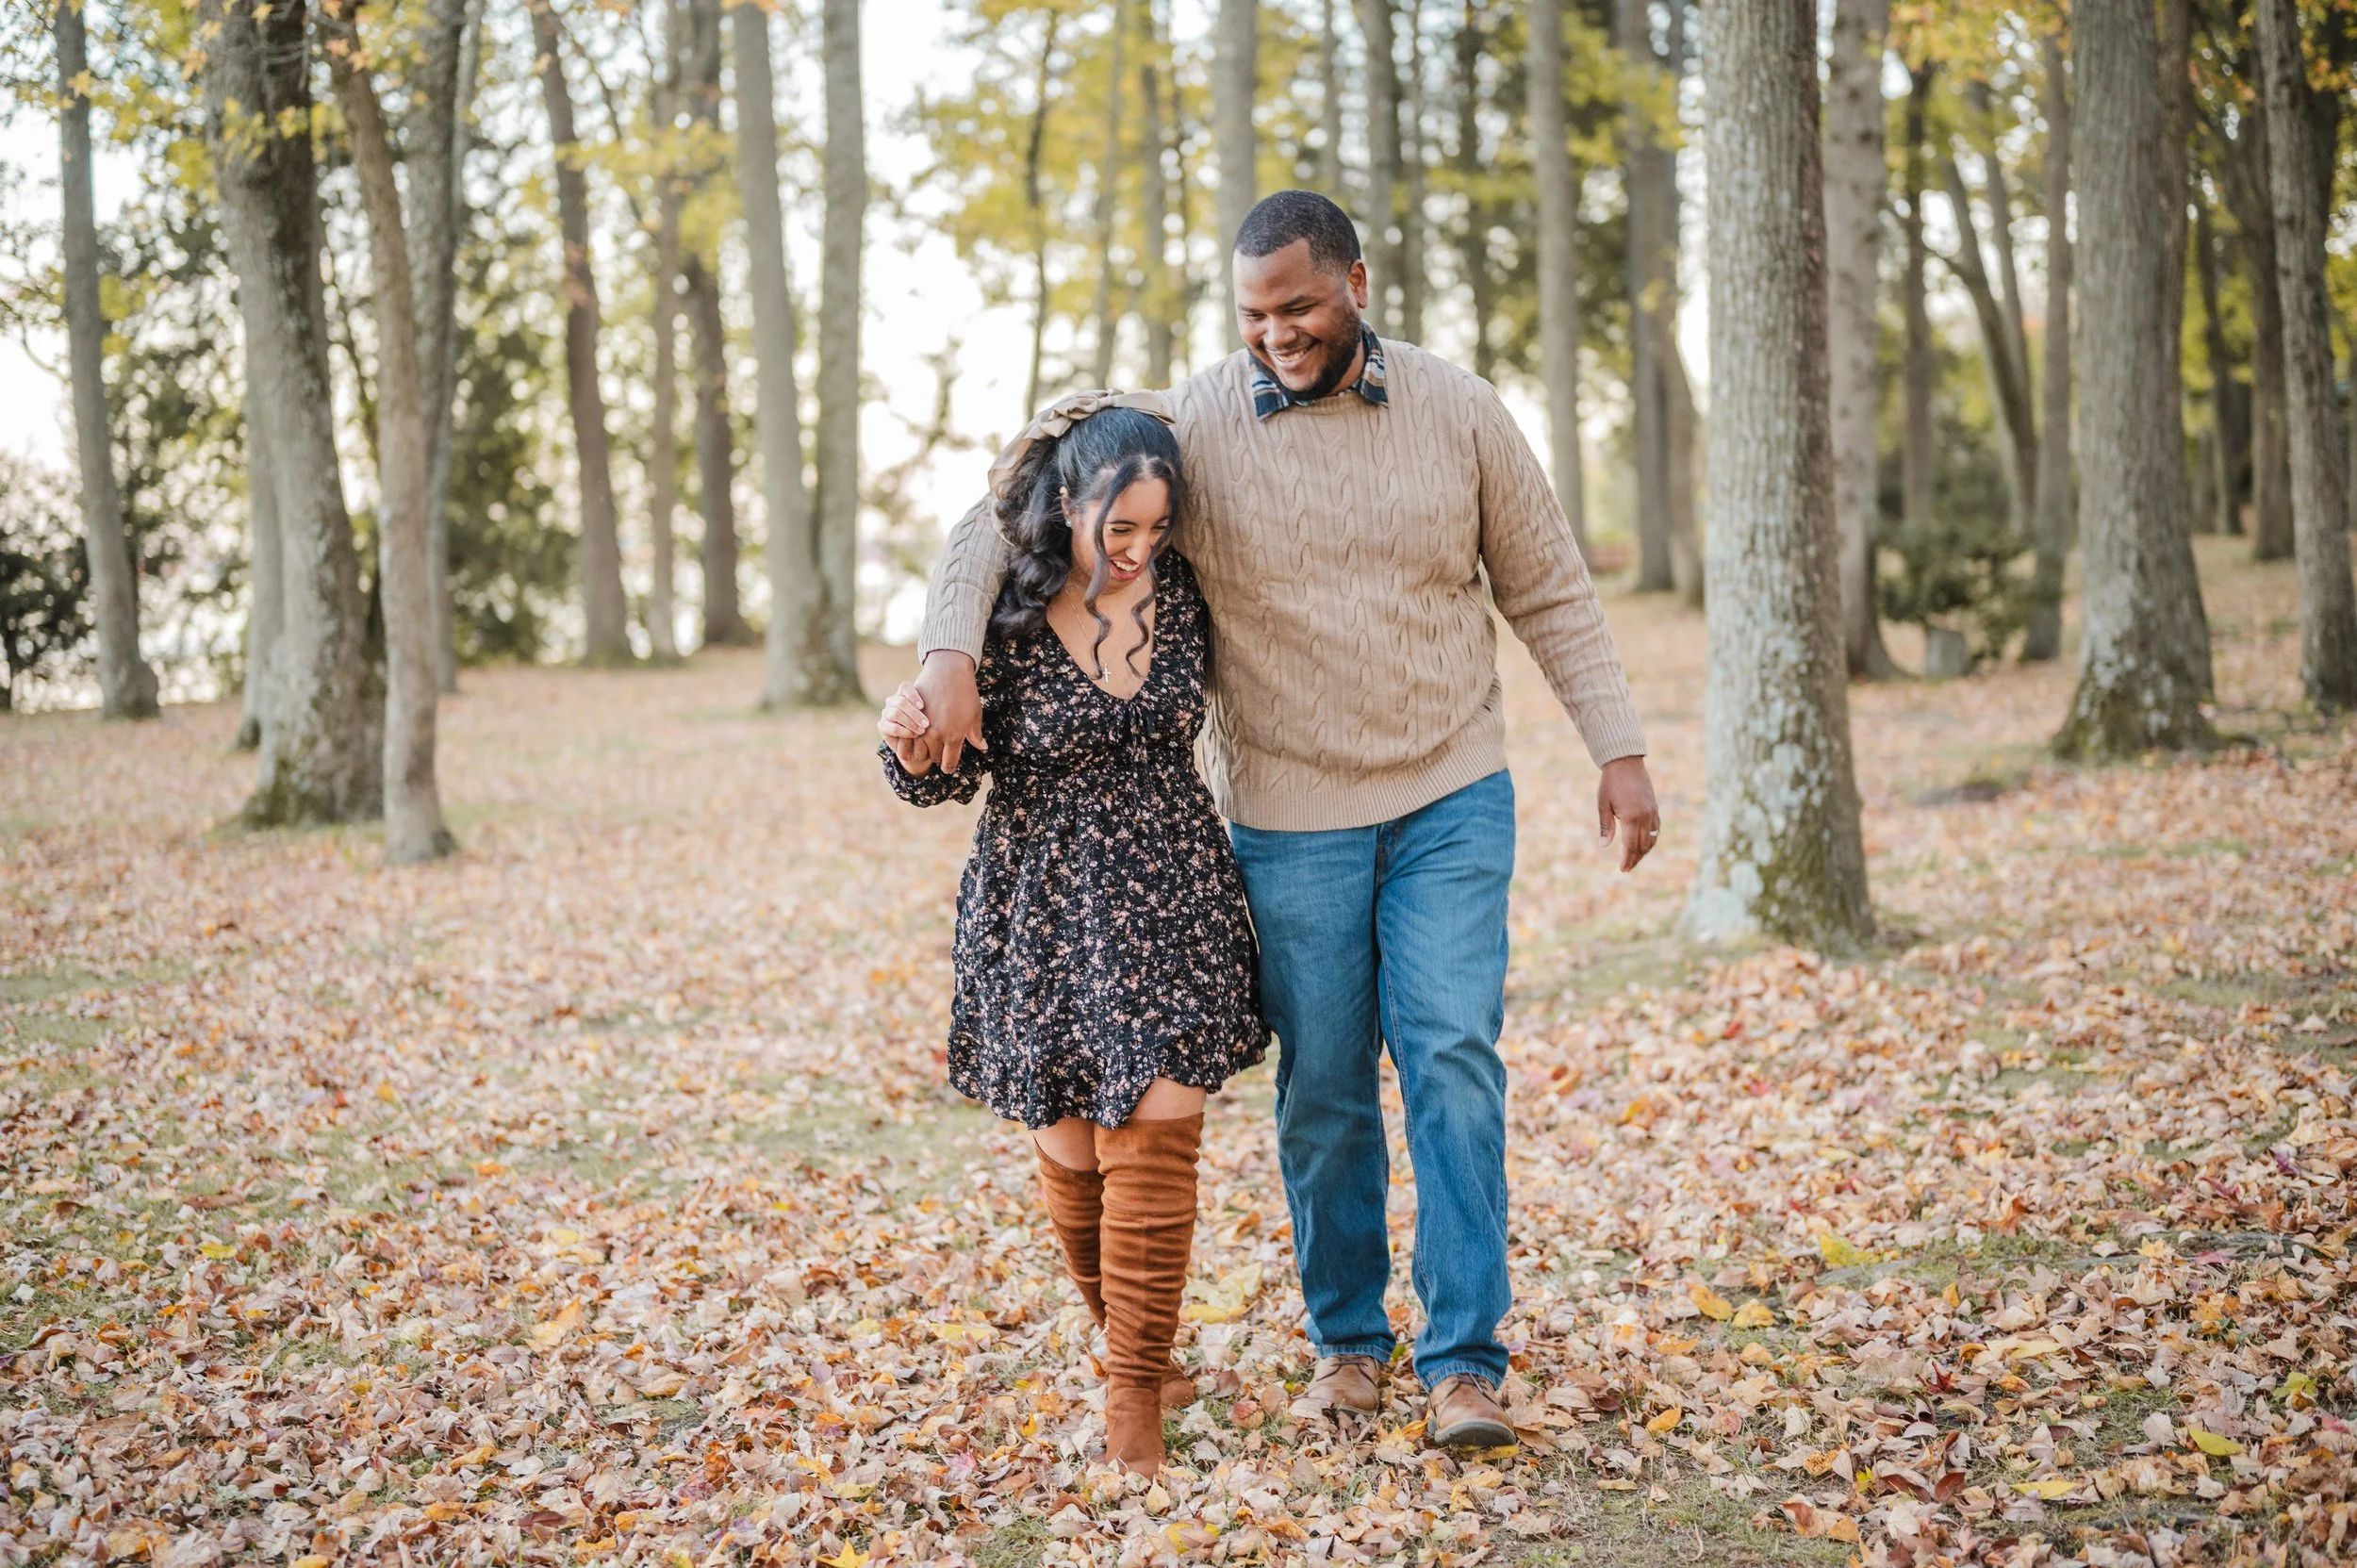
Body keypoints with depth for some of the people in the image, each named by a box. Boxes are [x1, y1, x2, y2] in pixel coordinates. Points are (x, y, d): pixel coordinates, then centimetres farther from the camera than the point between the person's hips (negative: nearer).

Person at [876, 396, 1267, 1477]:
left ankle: (1134, 1401, 0)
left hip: (1169, 898, 1)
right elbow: (955, 776, -7)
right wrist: (910, 747, -27)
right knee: (1073, 1152, 9)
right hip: (1044, 904, -1)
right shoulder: (1001, 614, -12)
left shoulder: (1181, 590, -3)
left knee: (1153, 1139, -8)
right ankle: (1134, 1347, 34)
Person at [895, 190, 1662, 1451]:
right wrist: (951, 653, -22)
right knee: (1322, 1089, 7)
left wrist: (1620, 752, 2)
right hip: (1289, 819, 0)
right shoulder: (1192, 426, -7)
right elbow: (1001, 521, -6)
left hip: (1452, 802, 0)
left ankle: (1464, 1361, -1)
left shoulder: (1457, 411, -2)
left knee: (1452, 1060, -8)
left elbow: (1548, 593, 6)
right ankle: (1346, 1338, 26)